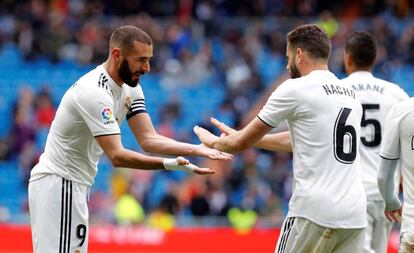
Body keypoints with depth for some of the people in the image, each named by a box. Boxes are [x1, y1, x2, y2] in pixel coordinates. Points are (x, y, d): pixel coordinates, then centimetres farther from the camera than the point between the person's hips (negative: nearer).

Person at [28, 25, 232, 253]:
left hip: (74, 184, 10)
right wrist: (170, 164, -38)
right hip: (58, 184, -10)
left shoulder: (130, 89, 6)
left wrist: (197, 149, -14)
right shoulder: (95, 92, -24)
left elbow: (148, 139, -1)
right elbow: (117, 156, -29)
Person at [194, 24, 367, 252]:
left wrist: (214, 142, 28)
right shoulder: (351, 95, 18)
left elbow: (243, 143, 6)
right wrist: (242, 137, 40)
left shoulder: (295, 89, -3)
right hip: (354, 216, 6)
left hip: (315, 212, -6)